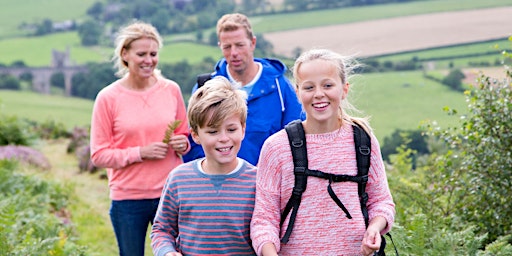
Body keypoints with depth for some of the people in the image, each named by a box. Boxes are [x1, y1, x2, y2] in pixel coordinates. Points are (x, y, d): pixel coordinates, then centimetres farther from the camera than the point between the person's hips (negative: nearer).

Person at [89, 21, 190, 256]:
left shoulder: (171, 89, 2)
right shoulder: (108, 98, -6)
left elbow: (184, 135, 15)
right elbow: (98, 154, -5)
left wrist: (183, 144, -8)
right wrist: (140, 153, -16)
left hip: (170, 193, 2)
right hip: (128, 200, -2)